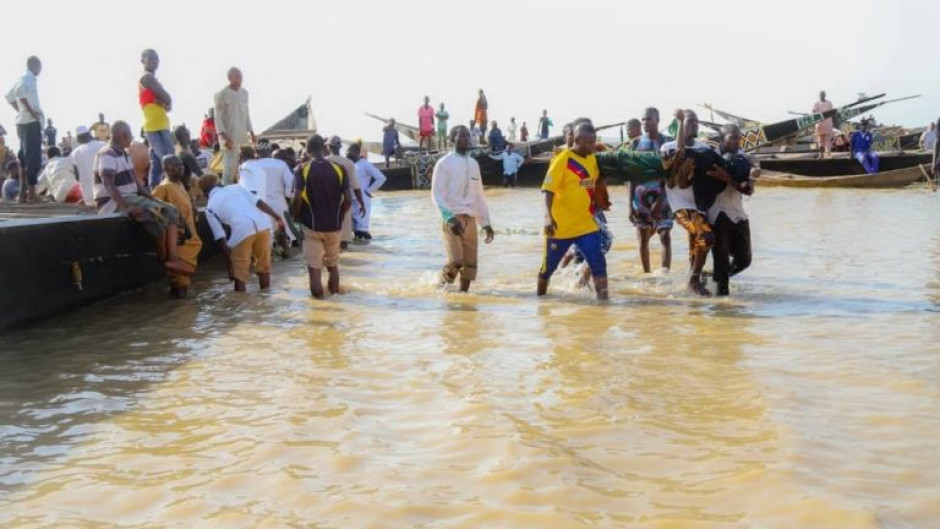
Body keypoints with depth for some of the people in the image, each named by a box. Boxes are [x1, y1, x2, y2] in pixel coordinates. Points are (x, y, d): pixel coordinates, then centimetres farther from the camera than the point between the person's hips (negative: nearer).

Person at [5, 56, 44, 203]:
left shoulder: (23, 79, 19)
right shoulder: (29, 79, -9)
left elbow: (9, 96, 31)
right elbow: (20, 91, -29)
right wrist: (31, 111, -23)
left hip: (22, 122, 10)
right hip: (31, 122, -10)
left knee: (25, 158, 11)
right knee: (33, 158, -10)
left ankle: (23, 193, 12)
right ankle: (31, 192, -13)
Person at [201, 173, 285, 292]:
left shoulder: (210, 208, 17)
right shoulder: (235, 187, 27)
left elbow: (221, 238, 10)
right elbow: (259, 202, 14)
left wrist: (229, 264, 13)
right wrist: (277, 218, 12)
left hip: (242, 230, -4)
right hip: (262, 224, 4)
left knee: (239, 273, 11)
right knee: (264, 266, 21)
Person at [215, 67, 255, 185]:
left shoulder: (244, 93, 10)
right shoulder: (222, 94, -8)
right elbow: (218, 117, -10)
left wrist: (251, 131, 14)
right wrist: (223, 135, -18)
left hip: (243, 135, 6)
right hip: (229, 135, -6)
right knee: (230, 165, -9)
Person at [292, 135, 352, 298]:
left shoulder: (302, 170, -9)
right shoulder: (339, 169, -3)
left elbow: (297, 199, -15)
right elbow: (348, 199, -4)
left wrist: (295, 218, 2)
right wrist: (339, 216, 12)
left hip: (312, 225, -3)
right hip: (334, 225, 3)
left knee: (314, 265, 5)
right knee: (333, 263, 20)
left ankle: (317, 293, 5)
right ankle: (334, 291, 27)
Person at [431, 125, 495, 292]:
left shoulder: (473, 164, 15)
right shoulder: (444, 163, -3)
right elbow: (437, 194, -9)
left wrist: (486, 222, 18)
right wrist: (449, 217, -22)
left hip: (470, 219, 6)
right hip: (452, 219, -6)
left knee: (470, 263, 3)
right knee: (456, 260, -17)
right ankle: (442, 288, 8)